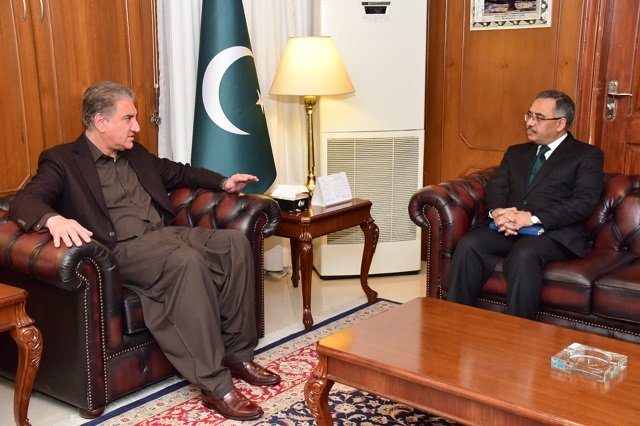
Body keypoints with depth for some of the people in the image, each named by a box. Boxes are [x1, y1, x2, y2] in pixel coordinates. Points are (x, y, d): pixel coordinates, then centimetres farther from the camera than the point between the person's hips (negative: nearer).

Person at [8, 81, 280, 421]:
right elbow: (23, 201, -15)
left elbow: (178, 172, 35)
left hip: (166, 234, 7)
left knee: (235, 242, -17)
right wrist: (54, 220, -38)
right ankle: (215, 385, -31)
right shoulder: (62, 160, 0)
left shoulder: (135, 154, 21)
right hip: (124, 250, -7)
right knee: (188, 261, -36)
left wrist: (223, 182, 23)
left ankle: (238, 354, -8)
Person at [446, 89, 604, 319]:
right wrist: (497, 211, -12)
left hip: (554, 231, -4)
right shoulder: (516, 152, 26)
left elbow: (584, 202, -5)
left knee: (524, 254, -36)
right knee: (468, 245, -25)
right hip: (507, 227, 4)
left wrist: (532, 218, -17)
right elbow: (495, 187, 13)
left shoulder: (587, 155, 9)